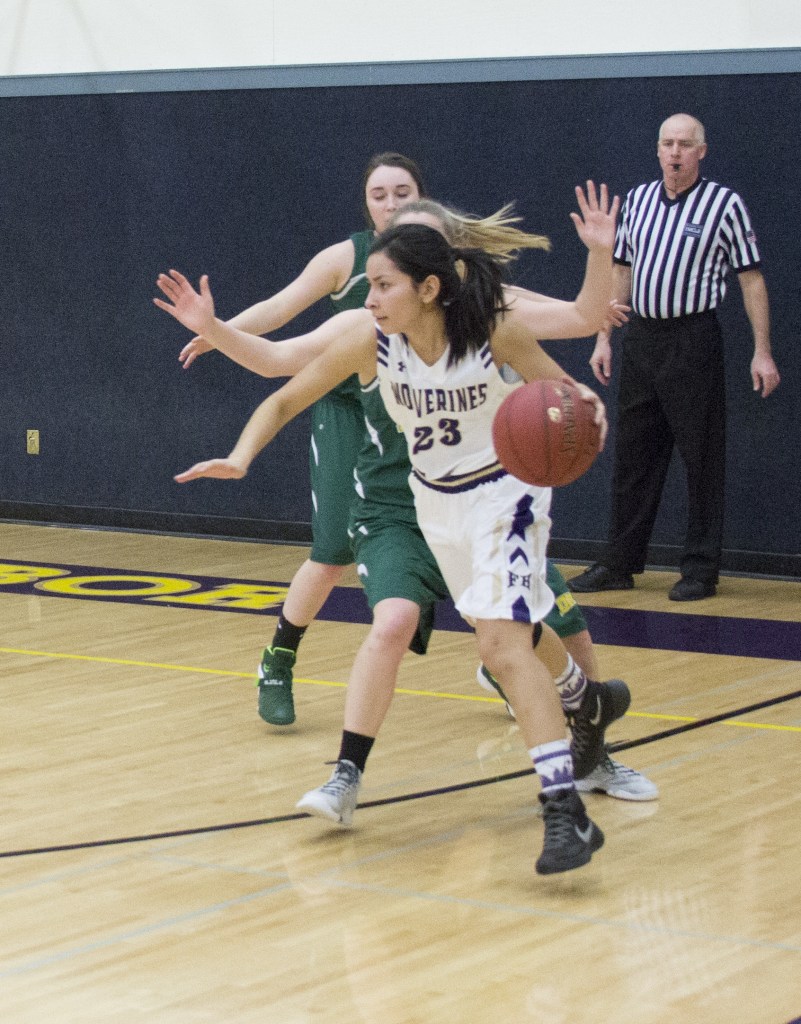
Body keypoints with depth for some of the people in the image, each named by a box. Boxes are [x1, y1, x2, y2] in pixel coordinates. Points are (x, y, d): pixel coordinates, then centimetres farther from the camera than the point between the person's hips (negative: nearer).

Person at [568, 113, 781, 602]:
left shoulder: (724, 204, -3)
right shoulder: (637, 199, 11)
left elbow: (751, 278, -3)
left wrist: (763, 351, -8)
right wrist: (603, 337, 13)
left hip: (694, 339, -5)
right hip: (641, 338, 5)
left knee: (702, 459, -2)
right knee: (633, 455, 9)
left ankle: (701, 570, 6)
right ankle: (620, 564, 16)